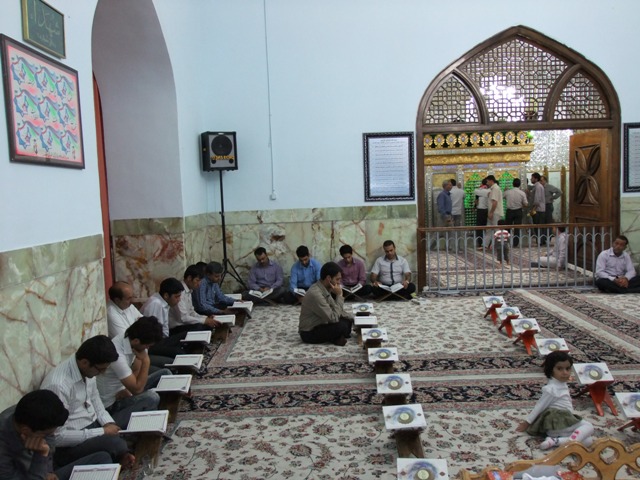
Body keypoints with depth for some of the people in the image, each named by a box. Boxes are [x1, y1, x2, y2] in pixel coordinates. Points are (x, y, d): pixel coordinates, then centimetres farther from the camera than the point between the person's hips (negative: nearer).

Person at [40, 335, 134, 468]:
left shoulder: (87, 370, -5)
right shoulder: (58, 385, -29)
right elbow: (58, 437, -25)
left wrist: (109, 424, -5)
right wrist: (102, 432, -22)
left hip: (93, 425, 8)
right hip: (68, 446, -8)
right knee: (116, 443, -27)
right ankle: (121, 455, 0)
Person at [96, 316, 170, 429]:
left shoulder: (130, 340, -9)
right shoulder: (117, 355, -34)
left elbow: (136, 370, 2)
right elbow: (137, 389, -28)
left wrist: (128, 389, -16)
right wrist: (146, 361, -23)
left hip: (122, 392, 8)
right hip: (111, 403, -8)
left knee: (165, 374, 3)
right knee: (151, 397, -31)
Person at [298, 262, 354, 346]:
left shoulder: (325, 289, 0)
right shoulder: (315, 294, -30)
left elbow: (337, 311, 11)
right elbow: (333, 318, -28)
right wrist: (339, 295, -24)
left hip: (319, 324, 9)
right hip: (309, 333, -9)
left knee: (348, 320, 2)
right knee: (342, 326, -24)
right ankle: (335, 339, 2)